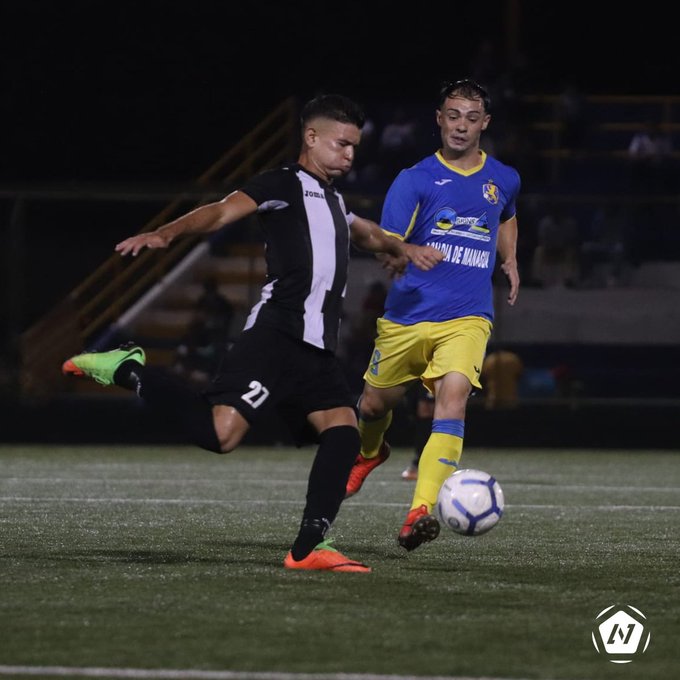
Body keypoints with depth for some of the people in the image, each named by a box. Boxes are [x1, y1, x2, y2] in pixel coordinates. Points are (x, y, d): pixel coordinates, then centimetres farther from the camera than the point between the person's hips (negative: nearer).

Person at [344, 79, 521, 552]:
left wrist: (509, 260, 20)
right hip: (407, 313, 0)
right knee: (375, 404, 13)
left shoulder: (504, 180, 9)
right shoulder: (415, 180, -3)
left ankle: (421, 513, -33)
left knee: (453, 394, -25)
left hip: (467, 318, 0)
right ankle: (370, 452, 53)